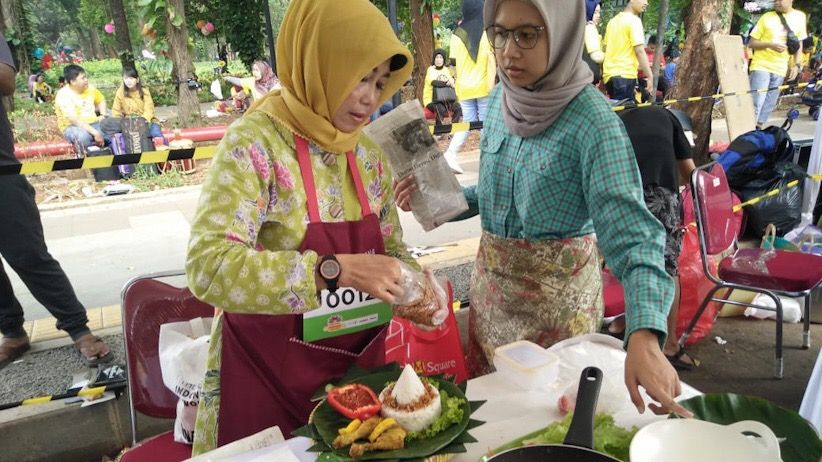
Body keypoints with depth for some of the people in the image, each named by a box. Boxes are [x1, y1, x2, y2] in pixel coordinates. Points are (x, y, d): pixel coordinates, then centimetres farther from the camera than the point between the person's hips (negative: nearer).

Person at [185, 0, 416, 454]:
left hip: (356, 365, 6)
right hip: (267, 377, -5)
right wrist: (335, 270, -37)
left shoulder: (370, 157, 1)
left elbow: (391, 251, 11)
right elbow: (208, 267, -29)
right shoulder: (256, 143, -18)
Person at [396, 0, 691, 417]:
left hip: (556, 291, -6)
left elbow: (631, 234, -31)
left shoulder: (592, 121, -23)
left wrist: (644, 336, -46)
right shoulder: (499, 100, -3)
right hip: (491, 281, 6)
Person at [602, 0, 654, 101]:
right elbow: (639, 51, -16)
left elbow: (605, 48, 20)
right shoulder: (634, 20, -8)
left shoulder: (613, 20, 16)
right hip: (625, 75, -8)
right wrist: (650, 76, -15)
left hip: (609, 74, 8)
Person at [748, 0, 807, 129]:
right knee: (755, 104, -12)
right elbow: (751, 43, -1)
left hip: (780, 69, 4)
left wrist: (797, 65, 3)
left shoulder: (800, 17, 6)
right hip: (761, 66, -4)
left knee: (769, 105, 7)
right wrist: (769, 44, -18)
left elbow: (799, 44, 13)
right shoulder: (767, 17, -3)